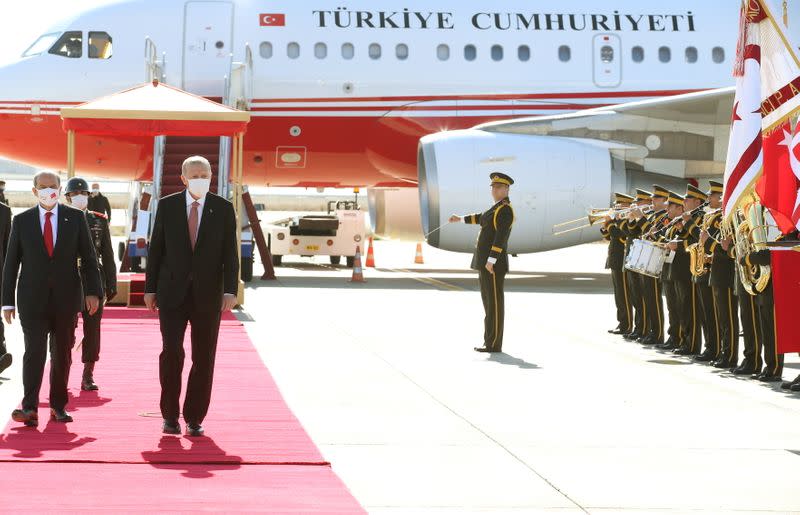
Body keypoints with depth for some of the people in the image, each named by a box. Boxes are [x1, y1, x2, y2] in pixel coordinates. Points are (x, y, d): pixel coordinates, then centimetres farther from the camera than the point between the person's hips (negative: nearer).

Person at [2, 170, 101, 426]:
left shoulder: (76, 218, 5)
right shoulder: (22, 221, 4)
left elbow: (88, 257, 5)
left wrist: (93, 291, -5)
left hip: (66, 298, 1)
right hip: (33, 299, -1)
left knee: (62, 353, 7)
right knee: (34, 351, -12)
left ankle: (58, 405, 17)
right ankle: (30, 408, -18)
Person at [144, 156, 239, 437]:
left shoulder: (223, 209, 2)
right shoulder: (167, 206, 3)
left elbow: (230, 253, 0)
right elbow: (156, 249, 6)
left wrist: (230, 290, -10)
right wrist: (150, 288, 2)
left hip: (207, 294, 0)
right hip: (172, 291, 0)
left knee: (204, 358, 2)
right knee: (171, 352, -7)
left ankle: (194, 418, 11)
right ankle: (170, 415, 6)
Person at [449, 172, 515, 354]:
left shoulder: (505, 210, -15)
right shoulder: (498, 208, 18)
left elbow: (501, 237, -23)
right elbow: (482, 218, 38)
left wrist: (490, 261, -27)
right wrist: (461, 219, 50)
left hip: (493, 263, -10)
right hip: (485, 261, 10)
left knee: (494, 303, -6)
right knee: (489, 302, 11)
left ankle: (494, 344, -3)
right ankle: (491, 342, 15)